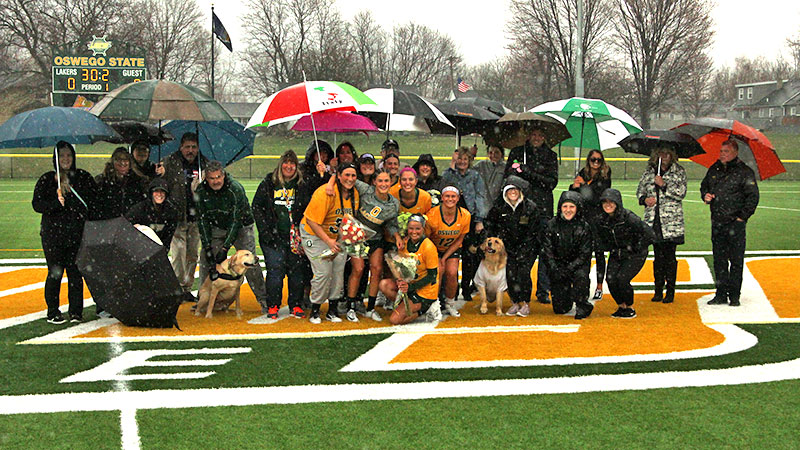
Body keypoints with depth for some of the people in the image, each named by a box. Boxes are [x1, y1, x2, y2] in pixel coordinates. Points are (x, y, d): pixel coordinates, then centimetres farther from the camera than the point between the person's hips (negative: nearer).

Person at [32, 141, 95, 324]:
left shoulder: (83, 177, 9)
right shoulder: (46, 179, 6)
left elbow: (93, 199, -2)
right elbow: (37, 204, 0)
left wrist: (69, 187, -8)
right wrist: (56, 202, -17)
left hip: (78, 233, 1)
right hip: (53, 233, -1)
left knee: (75, 273, 0)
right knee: (55, 273, -3)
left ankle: (76, 312, 8)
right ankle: (53, 312, 7)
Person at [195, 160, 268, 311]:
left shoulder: (235, 189, -29)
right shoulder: (201, 191, -15)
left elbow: (236, 221, -27)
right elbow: (202, 220, -10)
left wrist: (225, 248, -29)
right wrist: (207, 246, -17)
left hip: (241, 227, -4)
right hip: (217, 228, 4)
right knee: (205, 259, -5)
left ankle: (264, 300, -7)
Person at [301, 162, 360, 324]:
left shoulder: (354, 194, -3)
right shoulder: (326, 193, -26)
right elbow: (312, 221, -23)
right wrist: (328, 241, -26)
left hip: (337, 237, 6)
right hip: (314, 234, -6)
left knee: (339, 270, -3)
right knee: (323, 272, -15)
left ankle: (332, 310, 10)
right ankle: (314, 310, 3)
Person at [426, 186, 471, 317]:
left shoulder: (465, 215, -17)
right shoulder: (432, 215, -25)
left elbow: (459, 239, -6)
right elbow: (425, 237, -12)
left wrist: (445, 257, -11)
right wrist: (436, 258, -15)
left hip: (452, 249, 2)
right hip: (434, 248, -2)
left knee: (452, 272, -17)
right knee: (439, 269, -22)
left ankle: (450, 304, 6)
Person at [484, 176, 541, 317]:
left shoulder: (530, 207, -10)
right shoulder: (499, 206, -3)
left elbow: (533, 233, -7)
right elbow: (490, 226, 8)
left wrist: (521, 252, -12)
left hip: (528, 247, -2)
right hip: (508, 246, 2)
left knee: (523, 272, -17)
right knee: (510, 272, -14)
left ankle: (526, 304, -1)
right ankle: (515, 303, 3)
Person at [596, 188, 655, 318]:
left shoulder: (629, 218, -24)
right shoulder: (601, 220, -6)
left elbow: (649, 234, -23)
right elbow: (600, 238, 16)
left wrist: (636, 249, -16)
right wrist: (611, 249, 4)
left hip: (635, 255, -5)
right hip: (616, 254, 5)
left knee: (622, 278, -21)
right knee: (610, 279, -12)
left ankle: (630, 309, 1)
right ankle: (621, 306, 11)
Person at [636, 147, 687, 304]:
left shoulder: (679, 172, 3)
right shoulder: (649, 172, 13)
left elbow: (681, 193, -5)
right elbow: (640, 190, 18)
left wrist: (664, 185, -14)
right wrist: (644, 199, -2)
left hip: (672, 221, -3)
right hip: (653, 220, 3)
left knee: (669, 256, -3)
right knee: (658, 255, 5)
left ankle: (670, 291, 3)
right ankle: (658, 290, 11)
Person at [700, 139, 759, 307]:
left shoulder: (744, 172, -5)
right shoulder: (714, 169, 11)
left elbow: (753, 197, -5)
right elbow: (704, 185, 27)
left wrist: (742, 216, -8)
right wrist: (705, 196, 5)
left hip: (736, 223, -5)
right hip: (717, 223, 5)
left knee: (736, 261, 0)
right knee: (719, 260, 8)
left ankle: (734, 296, 6)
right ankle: (721, 294, 15)